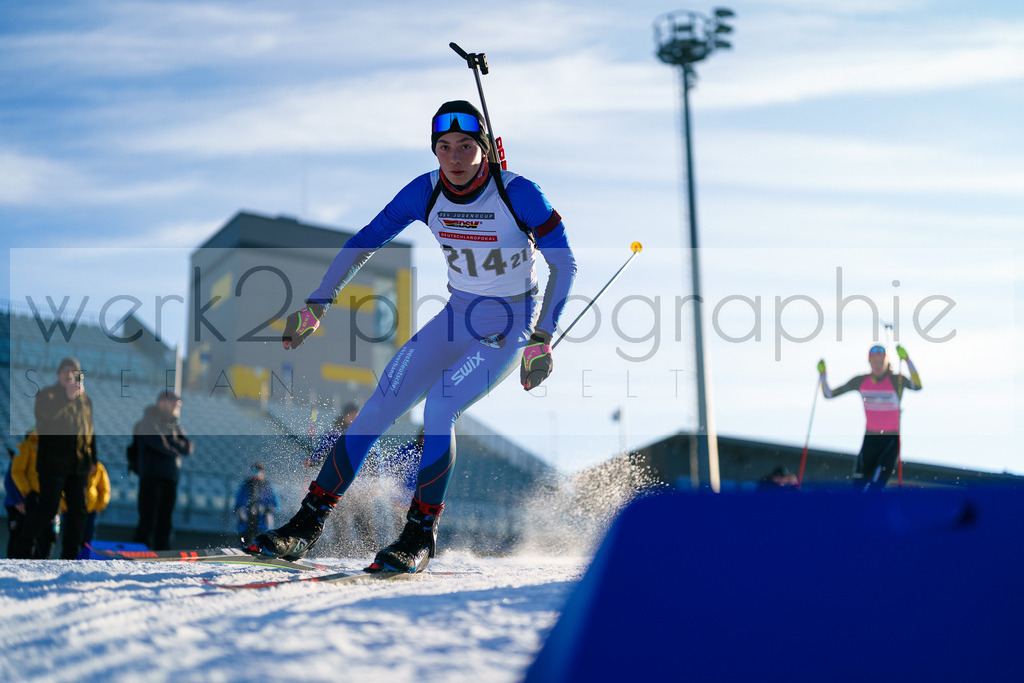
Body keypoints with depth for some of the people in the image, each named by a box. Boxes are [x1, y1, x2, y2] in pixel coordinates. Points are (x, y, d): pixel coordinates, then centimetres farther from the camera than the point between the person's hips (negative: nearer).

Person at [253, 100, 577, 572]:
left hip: (511, 330, -4)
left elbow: (564, 265, -16)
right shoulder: (425, 192, -10)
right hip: (457, 318, 4)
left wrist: (541, 341, -23)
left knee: (439, 406, -27)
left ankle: (421, 535, -13)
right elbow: (364, 243, -1)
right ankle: (305, 526, -2)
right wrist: (315, 307, -8)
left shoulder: (518, 194, -22)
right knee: (378, 408, -8)